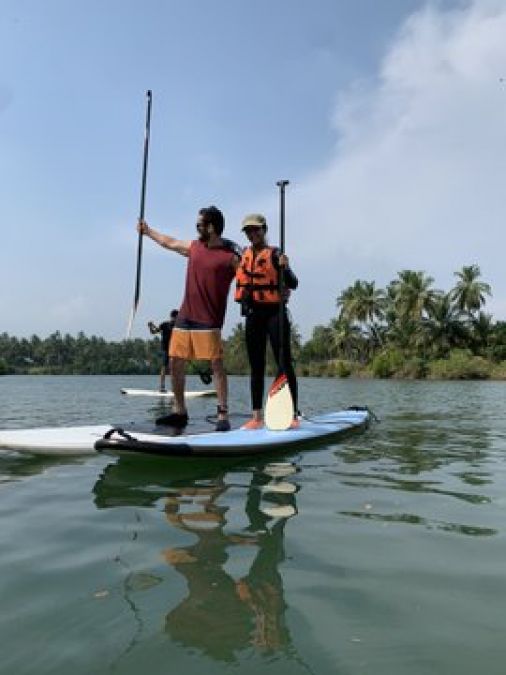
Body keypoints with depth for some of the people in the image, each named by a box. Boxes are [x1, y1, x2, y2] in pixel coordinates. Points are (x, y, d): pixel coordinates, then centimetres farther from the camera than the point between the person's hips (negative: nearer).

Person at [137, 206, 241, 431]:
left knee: (216, 364, -8)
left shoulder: (231, 257, -7)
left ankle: (223, 415, -2)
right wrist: (148, 231, 42)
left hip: (209, 320, -7)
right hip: (184, 317, 7)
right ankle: (179, 412, 20)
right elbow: (170, 242, 30)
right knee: (175, 362, 8)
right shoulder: (194, 247, 13)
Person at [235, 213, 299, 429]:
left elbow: (293, 284, -12)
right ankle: (257, 417, 15)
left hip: (274, 312, -5)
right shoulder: (243, 255, 12)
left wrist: (285, 267, -27)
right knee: (256, 367, 8)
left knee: (284, 364, -4)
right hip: (252, 315, 6)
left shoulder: (275, 254, -3)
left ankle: (292, 415, 1)